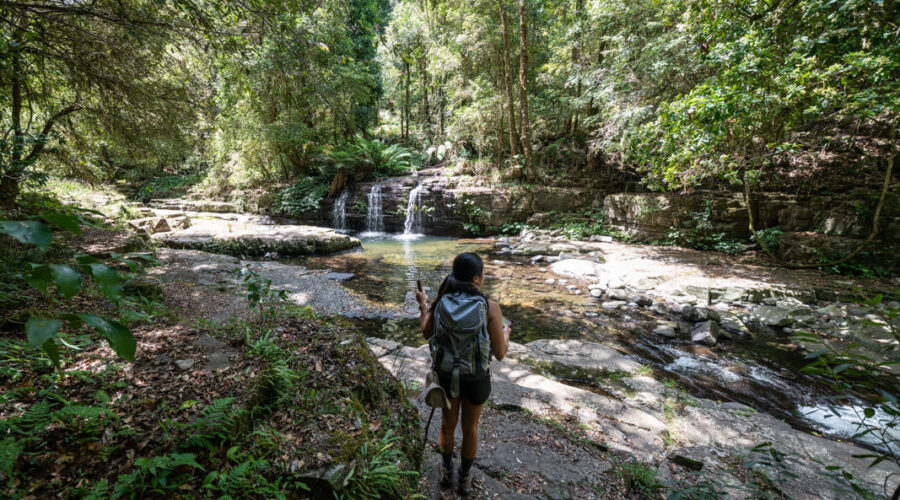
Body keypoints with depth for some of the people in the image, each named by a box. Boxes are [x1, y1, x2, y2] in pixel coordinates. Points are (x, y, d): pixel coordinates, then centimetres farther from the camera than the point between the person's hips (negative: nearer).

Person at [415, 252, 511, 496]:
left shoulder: (441, 300, -18)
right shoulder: (491, 307, -27)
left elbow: (427, 333, 0)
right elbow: (500, 354, -19)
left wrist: (422, 304, 15)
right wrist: (506, 331, 3)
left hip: (447, 374, 2)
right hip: (476, 377, -2)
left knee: (448, 423, 29)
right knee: (470, 426, 26)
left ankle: (447, 471, 51)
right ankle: (465, 478, 47)